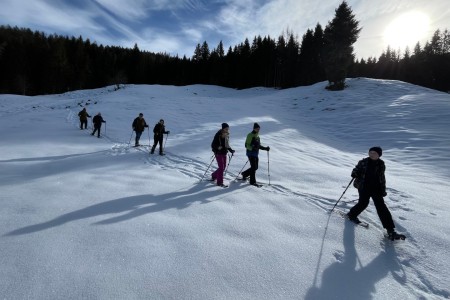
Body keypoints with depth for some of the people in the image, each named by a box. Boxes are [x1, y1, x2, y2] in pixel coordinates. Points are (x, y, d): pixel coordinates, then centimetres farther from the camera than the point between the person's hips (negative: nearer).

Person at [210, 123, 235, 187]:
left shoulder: (227, 135, 7)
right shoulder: (218, 135, -15)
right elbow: (213, 144, -14)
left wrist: (231, 150, 7)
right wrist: (218, 147, -32)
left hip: (224, 153, 7)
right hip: (218, 153, -7)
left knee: (223, 167, 12)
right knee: (221, 167, -9)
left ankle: (214, 175, 35)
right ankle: (219, 182, 2)